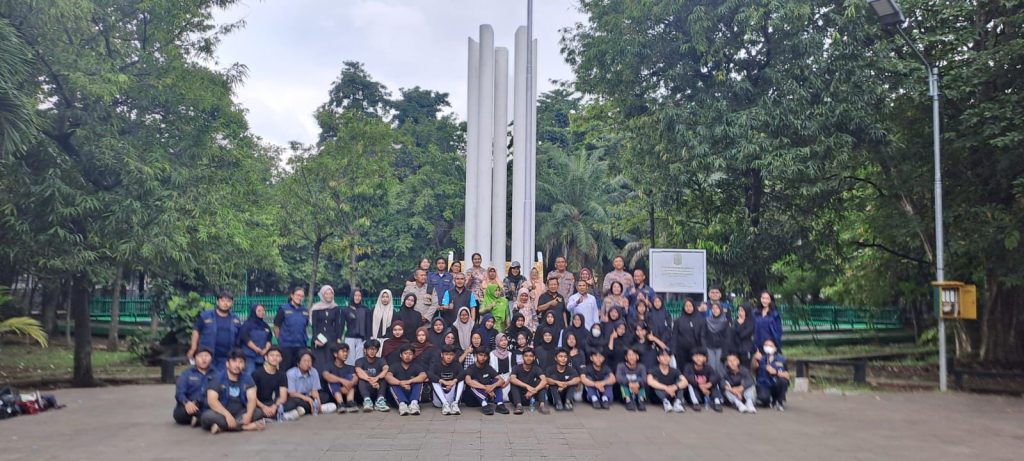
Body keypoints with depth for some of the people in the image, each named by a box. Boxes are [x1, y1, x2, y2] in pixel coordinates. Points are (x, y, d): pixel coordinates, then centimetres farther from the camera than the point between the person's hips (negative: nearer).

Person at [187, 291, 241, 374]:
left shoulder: (235, 320, 9)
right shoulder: (205, 316, -1)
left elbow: (239, 339, 16)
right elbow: (196, 331, 3)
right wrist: (193, 349, -2)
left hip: (226, 359, 3)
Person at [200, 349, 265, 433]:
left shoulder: (247, 380, 5)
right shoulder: (218, 379, -5)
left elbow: (252, 398, -7)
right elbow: (211, 400, -18)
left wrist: (248, 414, -28)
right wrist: (227, 415, -31)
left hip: (239, 414, 3)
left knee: (258, 412, -22)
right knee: (206, 416, -34)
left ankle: (222, 426, -27)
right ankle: (245, 426, -33)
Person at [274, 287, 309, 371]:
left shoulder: (305, 310, 6)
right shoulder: (283, 309, -4)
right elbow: (276, 326, -1)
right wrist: (280, 340, 2)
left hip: (301, 345, 4)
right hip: (286, 345, -4)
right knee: (285, 368, 1)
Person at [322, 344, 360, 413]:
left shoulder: (349, 367, 10)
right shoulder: (329, 367, 2)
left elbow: (356, 378, -10)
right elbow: (326, 376, -22)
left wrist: (350, 384, -33)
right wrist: (342, 380, -36)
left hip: (346, 393, 2)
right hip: (333, 396, -2)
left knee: (350, 376, -15)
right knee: (333, 380, -23)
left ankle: (350, 403, -35)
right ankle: (340, 404, -44)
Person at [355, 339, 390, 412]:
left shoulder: (381, 361, 3)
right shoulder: (360, 361, 0)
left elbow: (386, 369, -21)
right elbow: (359, 372, -24)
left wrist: (377, 378, -43)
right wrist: (370, 380, -43)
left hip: (378, 389, 1)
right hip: (364, 391, -1)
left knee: (383, 376, -24)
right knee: (361, 379, -28)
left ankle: (380, 400, -38)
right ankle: (367, 400, -47)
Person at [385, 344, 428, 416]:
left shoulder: (416, 366, 5)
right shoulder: (395, 366, 3)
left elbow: (424, 376, -17)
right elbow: (387, 376, -20)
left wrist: (409, 381, -33)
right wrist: (401, 383, -36)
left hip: (412, 394, 0)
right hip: (398, 397, 0)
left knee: (419, 382, -21)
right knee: (392, 384, -25)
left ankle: (414, 403, -43)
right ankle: (402, 404, -47)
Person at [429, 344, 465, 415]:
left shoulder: (457, 364, 4)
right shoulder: (436, 364, 0)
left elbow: (462, 374, -18)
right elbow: (429, 374, -22)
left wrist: (453, 381, -38)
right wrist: (443, 382, -36)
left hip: (452, 395, 1)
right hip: (439, 400, -1)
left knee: (461, 380, -17)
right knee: (434, 381, -22)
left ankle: (455, 403, -33)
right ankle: (445, 404, -36)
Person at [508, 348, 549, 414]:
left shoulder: (536, 369, -6)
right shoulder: (517, 368, -10)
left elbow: (544, 380, -25)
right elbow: (512, 379, -32)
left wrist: (535, 390, -44)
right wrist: (527, 386, -44)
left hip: (530, 395, 1)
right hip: (519, 395, -1)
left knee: (540, 382, -19)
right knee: (514, 383, -27)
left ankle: (542, 405, -33)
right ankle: (519, 405, -39)